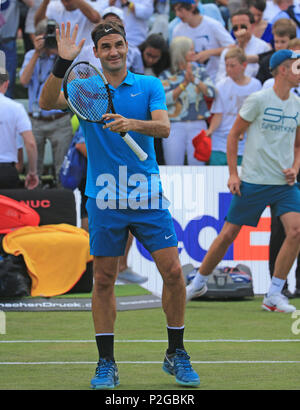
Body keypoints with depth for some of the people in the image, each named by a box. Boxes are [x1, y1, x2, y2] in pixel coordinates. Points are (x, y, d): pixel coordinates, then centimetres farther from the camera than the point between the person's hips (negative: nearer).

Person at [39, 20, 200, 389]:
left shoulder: (149, 86, 5)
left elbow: (163, 127, -10)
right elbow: (47, 103, -12)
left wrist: (132, 124, -29)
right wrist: (62, 62, -26)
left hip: (148, 196, 0)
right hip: (104, 199, 0)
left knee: (172, 272, -4)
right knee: (103, 280, 1)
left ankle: (176, 355, 10)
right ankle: (106, 364, 10)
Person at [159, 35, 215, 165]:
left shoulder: (199, 69, 9)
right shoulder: (166, 74, 2)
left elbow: (211, 92, -2)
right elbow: (166, 99, -10)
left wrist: (195, 80, -16)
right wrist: (184, 84, -17)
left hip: (197, 125, 2)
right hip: (174, 126, -2)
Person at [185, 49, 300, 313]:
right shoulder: (258, 100, -8)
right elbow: (233, 135, -2)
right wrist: (233, 174, -6)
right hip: (253, 181, -4)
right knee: (228, 234, 2)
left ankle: (274, 296, -7)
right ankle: (199, 282, 24)